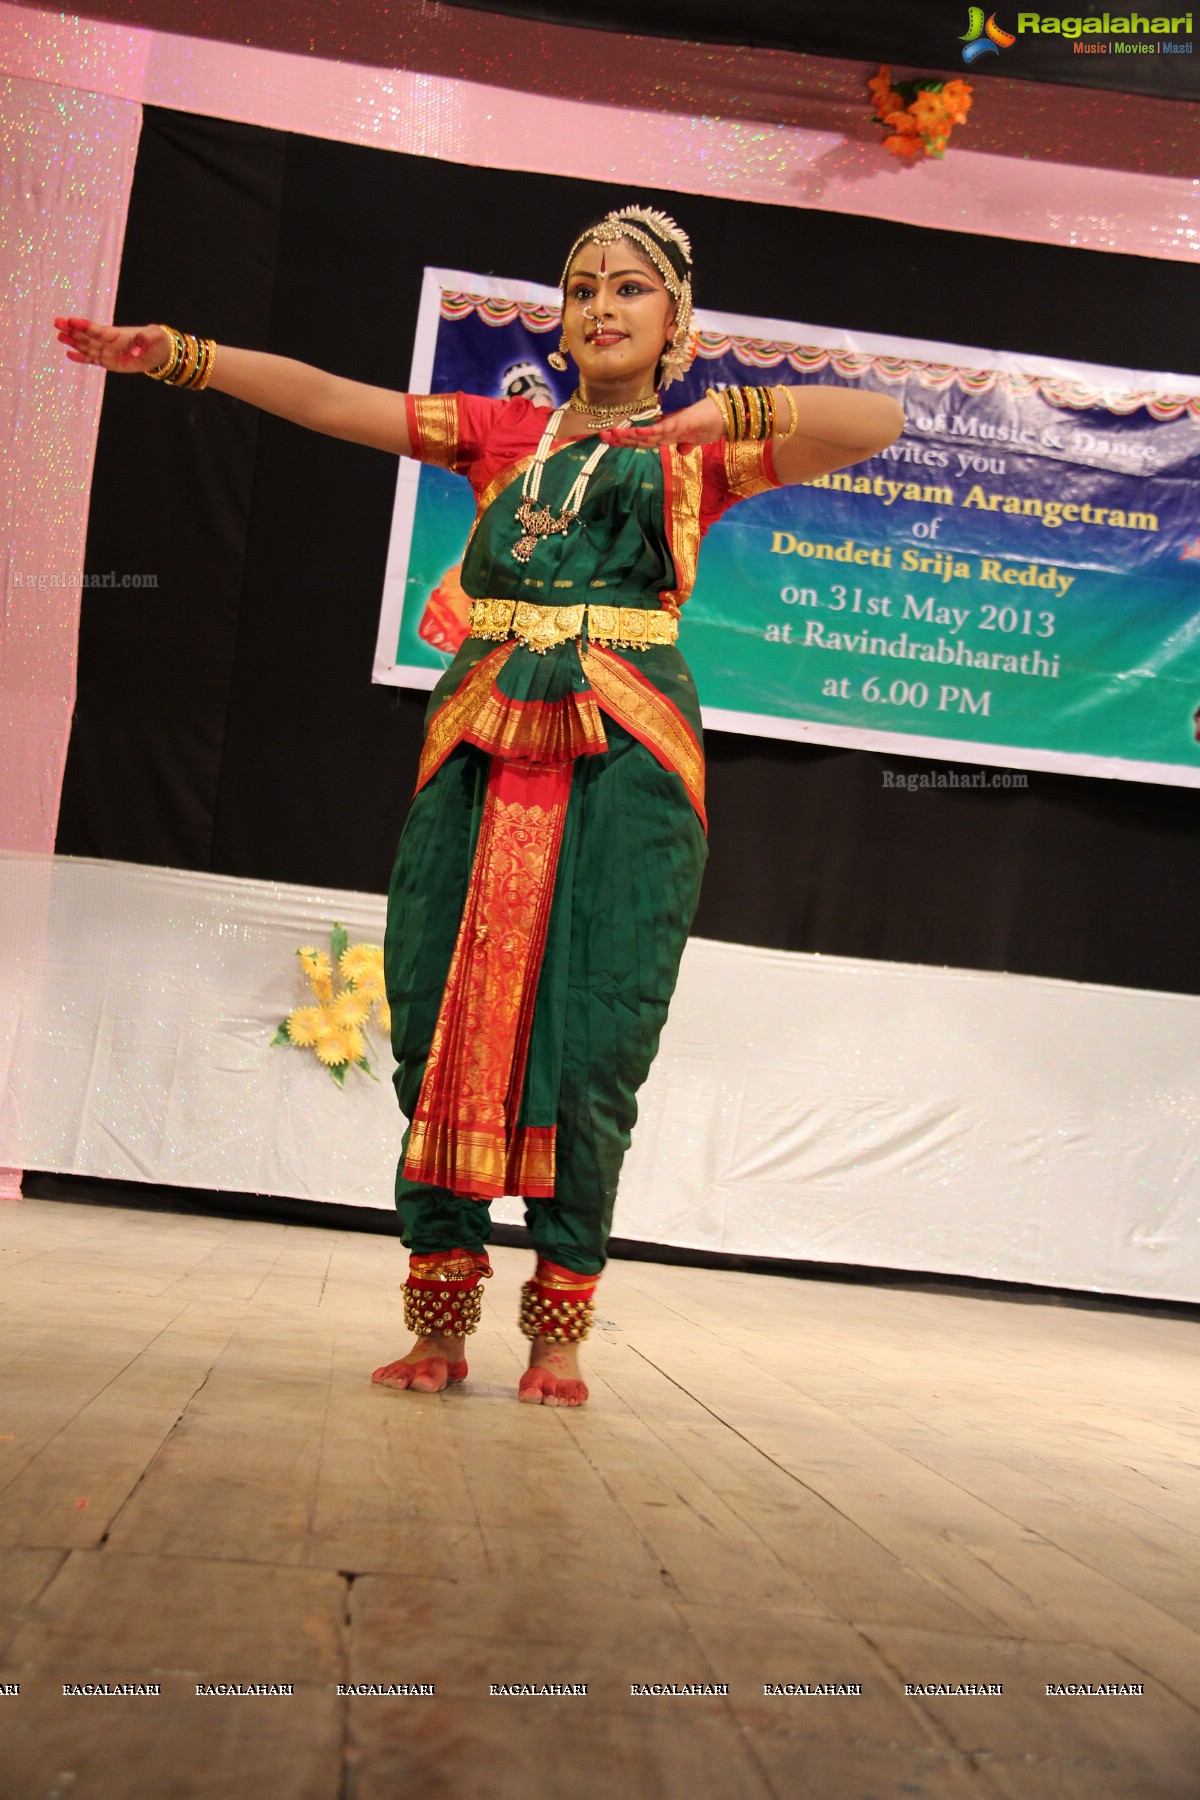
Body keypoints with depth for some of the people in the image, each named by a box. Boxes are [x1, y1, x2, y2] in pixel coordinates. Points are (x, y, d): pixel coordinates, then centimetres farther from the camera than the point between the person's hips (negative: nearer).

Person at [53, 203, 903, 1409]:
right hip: (485, 746, 2)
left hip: (625, 756, -2)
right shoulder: (503, 430, 18)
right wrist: (177, 354, 1)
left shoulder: (695, 455, 13)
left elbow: (879, 425, 0)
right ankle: (440, 1320, 6)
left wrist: (730, 413, -17)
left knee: (588, 1036, -7)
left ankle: (559, 1327, 5)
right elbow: (330, 401, 11)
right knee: (447, 1022, -2)